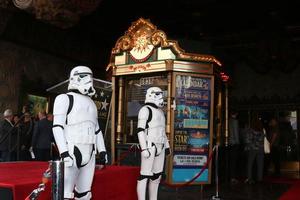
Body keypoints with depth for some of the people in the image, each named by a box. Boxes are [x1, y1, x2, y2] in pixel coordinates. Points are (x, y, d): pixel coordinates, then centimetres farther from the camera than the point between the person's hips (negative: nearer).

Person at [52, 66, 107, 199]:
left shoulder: (91, 103, 21)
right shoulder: (65, 98, -1)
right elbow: (57, 127, -10)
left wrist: (102, 150, 15)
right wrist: (64, 152, -20)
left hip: (89, 153, 7)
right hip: (72, 151, -7)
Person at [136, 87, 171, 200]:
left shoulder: (160, 111, 19)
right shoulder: (146, 110, -8)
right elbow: (140, 130, -15)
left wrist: (167, 145, 22)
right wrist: (144, 148, -21)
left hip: (159, 147, 9)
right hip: (149, 147, -9)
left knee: (157, 176, 10)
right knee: (145, 175, -7)